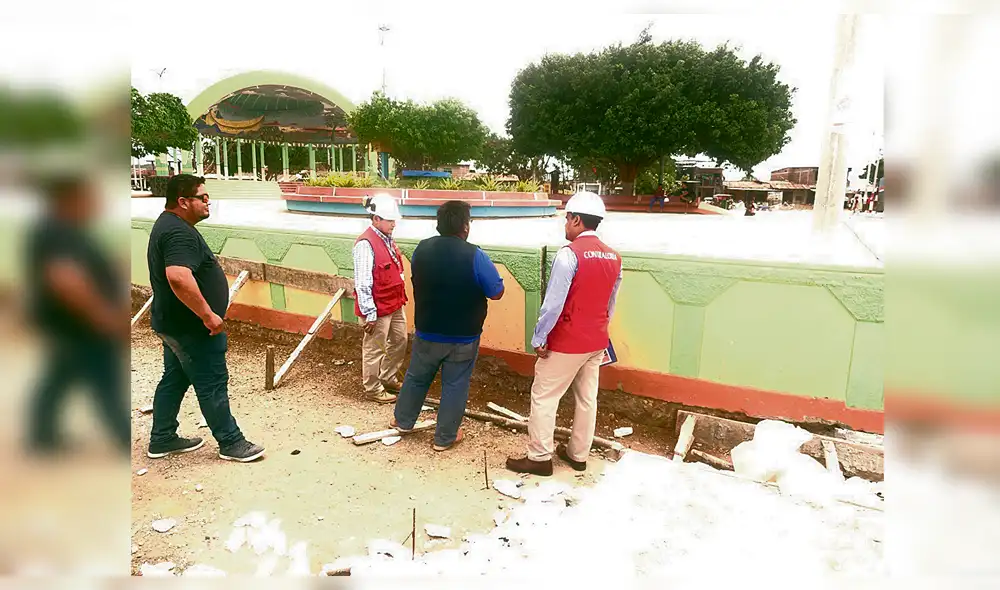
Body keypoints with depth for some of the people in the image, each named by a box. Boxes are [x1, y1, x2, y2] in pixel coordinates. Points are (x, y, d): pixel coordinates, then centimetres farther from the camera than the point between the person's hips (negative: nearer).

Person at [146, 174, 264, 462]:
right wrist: (208, 314, -32)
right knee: (212, 385, 1)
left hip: (172, 323, 11)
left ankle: (161, 440, 31)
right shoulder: (179, 233, -24)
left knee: (174, 380, 19)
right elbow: (179, 278, -40)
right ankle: (230, 443, 13)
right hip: (191, 328, -11)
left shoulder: (167, 224, 12)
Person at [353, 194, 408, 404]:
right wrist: (370, 314, -21)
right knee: (375, 349, 6)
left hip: (395, 304, 9)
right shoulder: (366, 244, -22)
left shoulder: (387, 239, 6)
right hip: (378, 309, -9)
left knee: (399, 341, 21)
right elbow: (362, 283, -23)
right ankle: (372, 389, 24)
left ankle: (389, 379, 40)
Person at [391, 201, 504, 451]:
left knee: (416, 377, 22)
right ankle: (445, 437, 23)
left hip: (427, 332, 4)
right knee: (454, 386, 11)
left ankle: (402, 420, 40)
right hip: (463, 337, -4)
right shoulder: (475, 256, -21)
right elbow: (497, 292, -12)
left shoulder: (422, 248, -6)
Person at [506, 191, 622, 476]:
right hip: (596, 341, 8)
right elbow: (610, 303, 11)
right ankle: (578, 454, 28)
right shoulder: (614, 257, 5)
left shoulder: (569, 254, -19)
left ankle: (539, 457, 12)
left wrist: (539, 339, -12)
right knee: (587, 398, 15)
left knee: (544, 397, 5)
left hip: (566, 342, -7)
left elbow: (553, 303, -21)